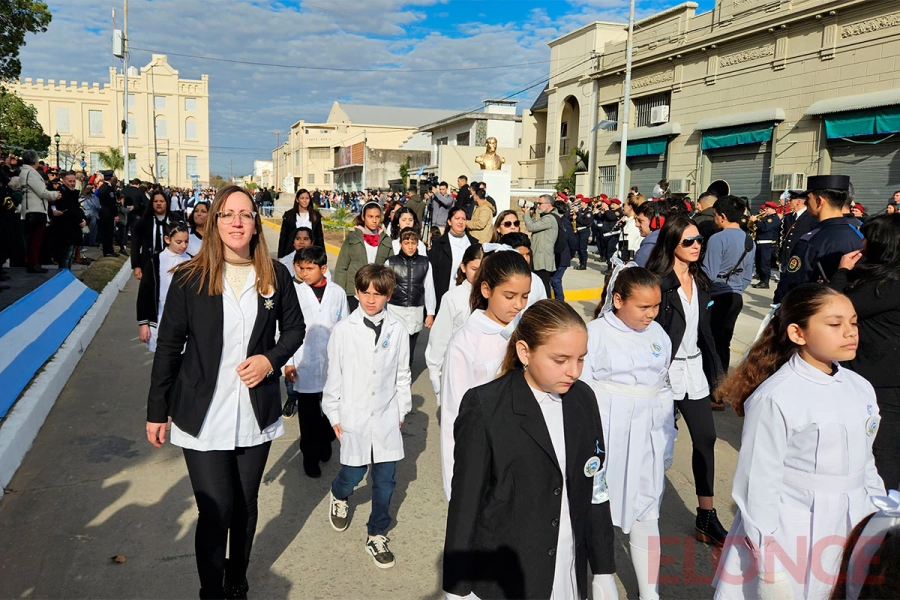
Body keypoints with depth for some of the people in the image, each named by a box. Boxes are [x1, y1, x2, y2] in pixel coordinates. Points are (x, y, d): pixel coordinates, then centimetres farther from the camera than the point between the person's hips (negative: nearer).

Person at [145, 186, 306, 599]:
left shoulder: (275, 275, -2)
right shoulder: (189, 278, -7)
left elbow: (294, 327, 10)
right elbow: (168, 347, -2)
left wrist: (272, 358, -10)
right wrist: (156, 411, 1)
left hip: (257, 413, 2)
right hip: (203, 416, -2)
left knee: (245, 504, 17)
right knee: (215, 511, -3)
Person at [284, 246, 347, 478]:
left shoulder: (338, 292, 1)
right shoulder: (294, 291, -6)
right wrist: (288, 362, -7)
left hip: (333, 365, 2)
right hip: (305, 366, -2)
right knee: (308, 416, 7)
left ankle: (325, 442, 38)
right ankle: (310, 456, 23)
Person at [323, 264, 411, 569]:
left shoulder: (398, 330, -3)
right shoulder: (343, 330, -6)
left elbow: (402, 374, 6)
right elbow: (334, 375, 0)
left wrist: (401, 411, 9)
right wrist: (334, 415, 3)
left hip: (387, 418, 2)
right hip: (354, 417, -1)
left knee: (385, 480, 7)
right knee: (353, 474, 8)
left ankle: (377, 535, 28)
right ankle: (339, 496, 44)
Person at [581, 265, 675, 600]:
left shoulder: (658, 333, 4)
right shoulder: (596, 333, -12)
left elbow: (664, 389, 11)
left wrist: (667, 441, 13)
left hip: (647, 438, 4)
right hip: (606, 434, -4)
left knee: (647, 516, 11)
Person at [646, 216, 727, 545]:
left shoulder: (700, 280, 8)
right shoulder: (658, 281, -14)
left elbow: (704, 327, 14)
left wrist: (714, 366, 12)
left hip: (694, 368, 7)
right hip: (664, 370, -6)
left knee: (706, 437, 5)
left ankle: (706, 518, 16)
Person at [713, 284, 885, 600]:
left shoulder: (861, 389, 1)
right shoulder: (775, 398, -20)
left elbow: (866, 465, 12)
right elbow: (759, 485, -16)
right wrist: (768, 563, -12)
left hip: (851, 533, 6)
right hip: (790, 536, -6)